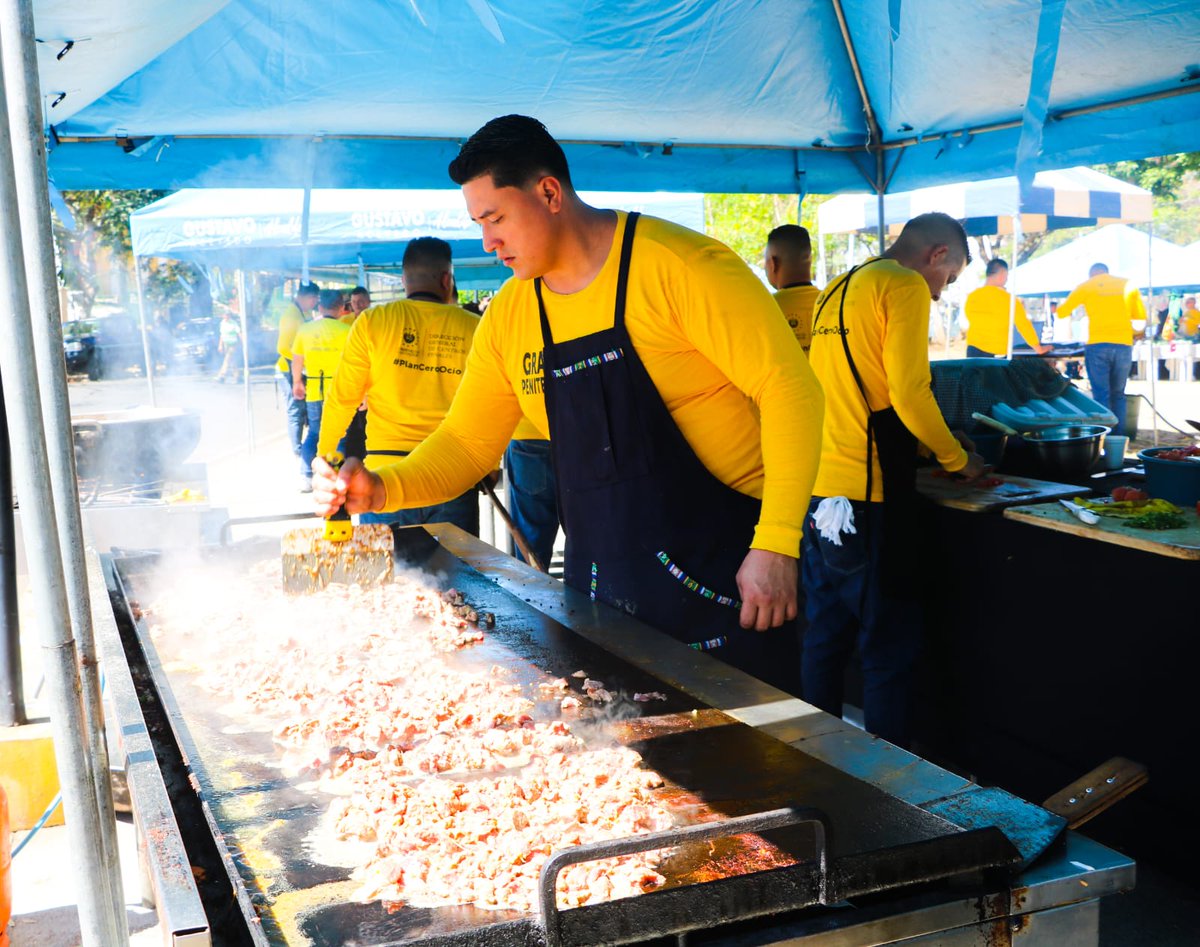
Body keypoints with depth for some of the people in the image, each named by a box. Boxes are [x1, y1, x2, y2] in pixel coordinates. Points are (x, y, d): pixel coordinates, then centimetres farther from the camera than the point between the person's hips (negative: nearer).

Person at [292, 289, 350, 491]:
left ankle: (305, 477, 14)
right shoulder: (345, 330, -9)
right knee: (337, 435, 6)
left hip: (313, 391, 4)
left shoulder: (305, 329, 3)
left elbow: (297, 360, 10)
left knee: (313, 433, 18)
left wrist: (297, 382, 24)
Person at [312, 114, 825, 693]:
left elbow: (789, 388, -16)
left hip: (721, 573, -5)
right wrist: (382, 488, -8)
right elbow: (466, 443, 11)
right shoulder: (507, 317, 6)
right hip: (599, 581, 6)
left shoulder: (675, 263, -14)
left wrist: (776, 544, -21)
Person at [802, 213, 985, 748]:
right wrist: (958, 460, 1)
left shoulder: (836, 292, 19)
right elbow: (910, 396, -14)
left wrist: (925, 448, 26)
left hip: (818, 490, 9)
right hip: (867, 497, -8)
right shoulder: (905, 288, -7)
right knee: (890, 651, 1)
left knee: (825, 639, 16)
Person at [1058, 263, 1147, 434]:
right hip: (1123, 346, 2)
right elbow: (1141, 315, 15)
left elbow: (1061, 312, 14)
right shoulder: (1128, 285, 13)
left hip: (1097, 345, -2)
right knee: (1118, 394, 11)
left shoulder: (1085, 286, 8)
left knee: (1101, 395, -2)